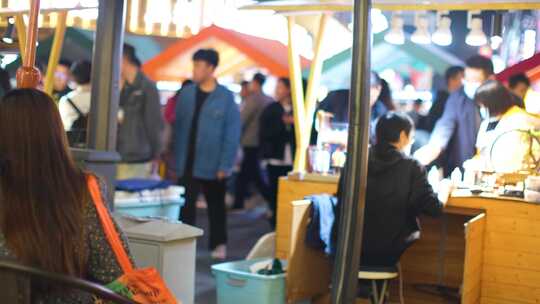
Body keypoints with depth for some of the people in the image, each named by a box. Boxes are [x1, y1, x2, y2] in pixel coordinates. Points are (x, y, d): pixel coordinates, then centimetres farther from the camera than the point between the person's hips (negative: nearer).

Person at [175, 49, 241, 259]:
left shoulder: (225, 97, -7)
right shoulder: (186, 93, 3)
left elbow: (232, 133, -9)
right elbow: (179, 127, 7)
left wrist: (225, 165, -14)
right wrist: (178, 158, 2)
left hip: (213, 165, -2)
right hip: (188, 163, 2)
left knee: (216, 206, 14)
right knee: (185, 205, 0)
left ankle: (219, 244, 28)